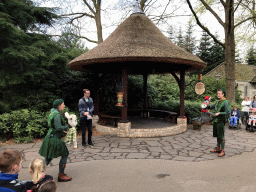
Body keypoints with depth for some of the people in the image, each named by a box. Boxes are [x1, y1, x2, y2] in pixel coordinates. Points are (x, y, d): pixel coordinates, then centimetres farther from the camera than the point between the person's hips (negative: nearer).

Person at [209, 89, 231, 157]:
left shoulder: (225, 102, -11)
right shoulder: (218, 102, 13)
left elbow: (228, 112, -18)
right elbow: (211, 107, 27)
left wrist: (219, 113, -20)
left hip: (221, 121, -8)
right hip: (216, 121, 8)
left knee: (221, 136, -2)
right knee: (217, 136, 16)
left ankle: (222, 151, 6)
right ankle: (218, 148, 27)